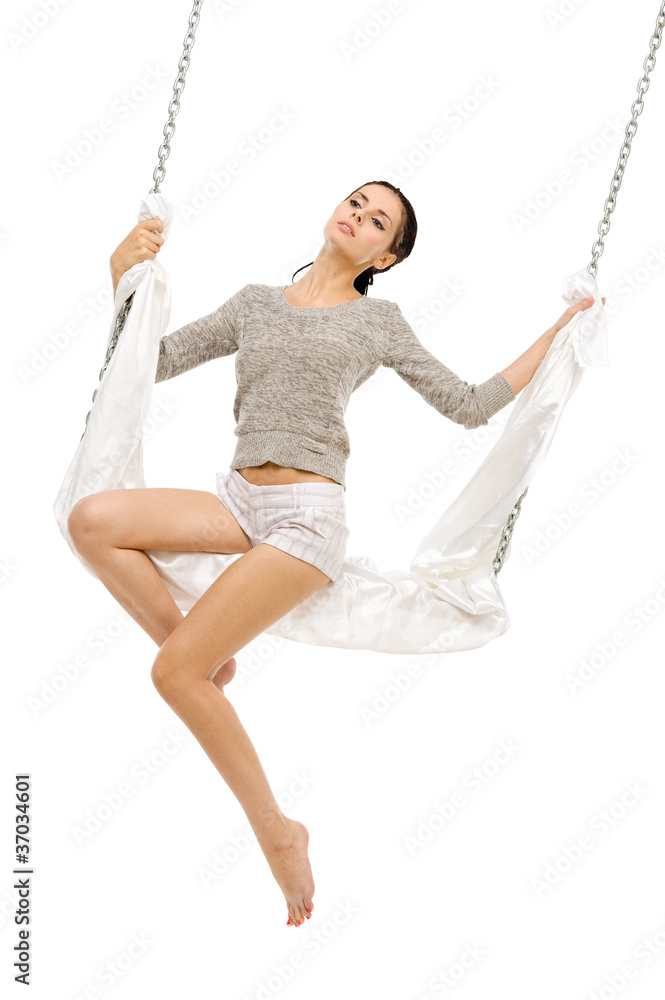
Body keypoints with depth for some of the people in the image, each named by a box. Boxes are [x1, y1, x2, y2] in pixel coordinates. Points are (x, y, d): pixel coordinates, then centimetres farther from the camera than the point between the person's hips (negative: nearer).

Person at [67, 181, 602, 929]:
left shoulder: (378, 320, 8)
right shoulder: (255, 303, 17)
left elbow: (470, 405, 9)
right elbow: (151, 363, 15)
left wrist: (560, 330, 10)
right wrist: (124, 277, 3)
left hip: (307, 514, -5)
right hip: (239, 500, 5)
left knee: (174, 672, -17)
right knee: (93, 519, -20)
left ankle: (276, 831, 0)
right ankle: (204, 658, -5)